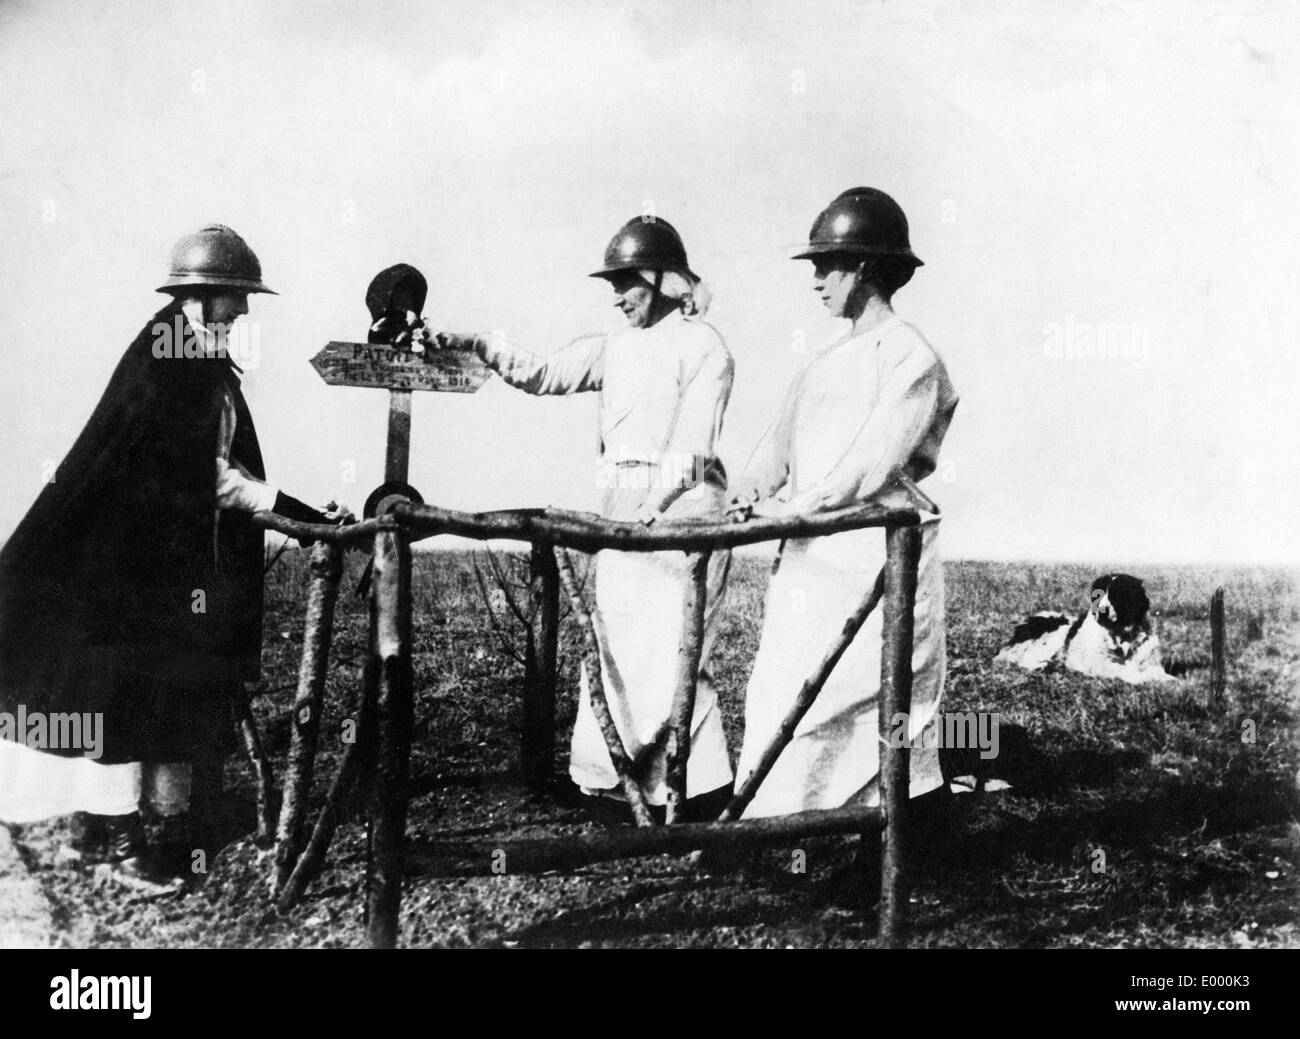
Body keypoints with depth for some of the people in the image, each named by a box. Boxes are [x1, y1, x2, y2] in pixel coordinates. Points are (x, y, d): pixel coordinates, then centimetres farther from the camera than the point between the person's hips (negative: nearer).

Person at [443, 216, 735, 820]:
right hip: (620, 510, 7)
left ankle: (702, 792, 3)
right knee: (614, 650, 7)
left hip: (679, 509, -7)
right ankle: (616, 787, 16)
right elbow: (543, 374, 10)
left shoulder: (702, 346, -4)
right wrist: (483, 348, -4)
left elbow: (691, 448, -12)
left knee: (670, 654, -8)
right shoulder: (616, 347, 16)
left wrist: (649, 510, -20)